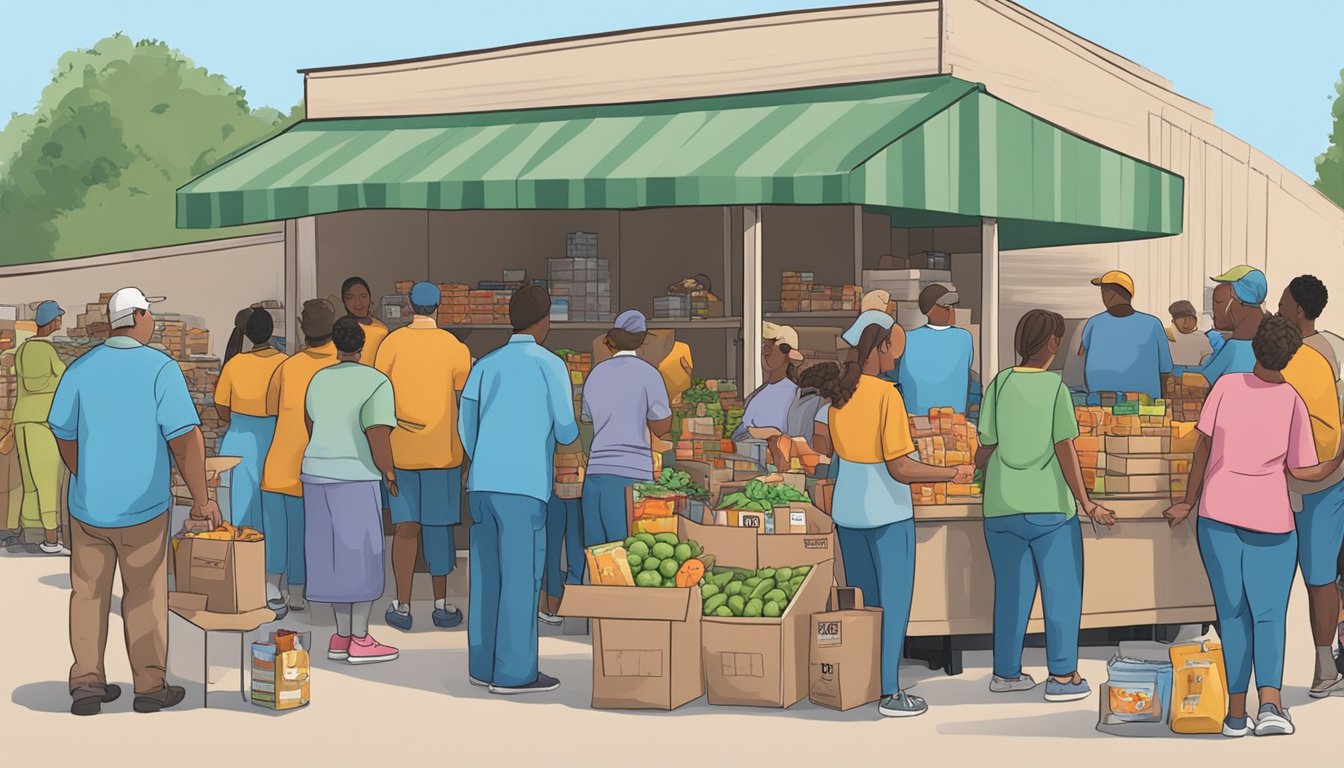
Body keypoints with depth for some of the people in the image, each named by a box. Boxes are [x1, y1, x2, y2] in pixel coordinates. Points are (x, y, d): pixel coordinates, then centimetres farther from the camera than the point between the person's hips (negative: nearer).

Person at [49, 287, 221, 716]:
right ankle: (149, 686, 14)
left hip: (88, 504, 3)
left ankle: (86, 681, 11)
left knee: (88, 593, 12)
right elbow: (184, 437, -17)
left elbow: (64, 432, 7)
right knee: (145, 596, 8)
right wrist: (201, 500, -10)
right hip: (143, 505, -3)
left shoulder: (81, 368, 0)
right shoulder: (160, 368, -12)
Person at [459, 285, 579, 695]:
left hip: (482, 482, 6)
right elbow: (565, 431, -1)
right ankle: (514, 672, -1)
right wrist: (567, 433, 24)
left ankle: (484, 665, 15)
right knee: (521, 578, -2)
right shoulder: (549, 365, -1)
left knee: (486, 576, 10)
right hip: (524, 485, -6)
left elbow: (466, 426, 12)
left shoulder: (486, 364, 12)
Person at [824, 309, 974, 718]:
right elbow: (900, 468, -21)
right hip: (887, 511, -7)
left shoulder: (839, 393, 1)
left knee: (861, 598, 17)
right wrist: (952, 474, -10)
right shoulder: (887, 394, -19)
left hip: (847, 509, 7)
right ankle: (890, 693, 7)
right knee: (894, 599, 4)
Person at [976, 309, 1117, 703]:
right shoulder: (1055, 387, -6)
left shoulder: (1000, 384, 1)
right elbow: (1065, 451, -8)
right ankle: (1062, 677, 7)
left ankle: (1006, 672, 22)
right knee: (1061, 590, 7)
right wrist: (1086, 503, -3)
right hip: (1050, 506, -3)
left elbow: (986, 449, 3)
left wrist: (979, 465, 26)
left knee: (1011, 590, 14)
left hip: (1002, 507, 3)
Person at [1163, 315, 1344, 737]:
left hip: (1218, 512, 1)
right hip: (1271, 517, -1)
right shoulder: (1292, 402, -3)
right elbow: (1303, 471, -2)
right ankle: (1271, 703, -14)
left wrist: (1189, 502, 11)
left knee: (1233, 614, 8)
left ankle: (1237, 713, 7)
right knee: (1269, 613, 5)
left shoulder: (1227, 385, -1)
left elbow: (1203, 446, 1)